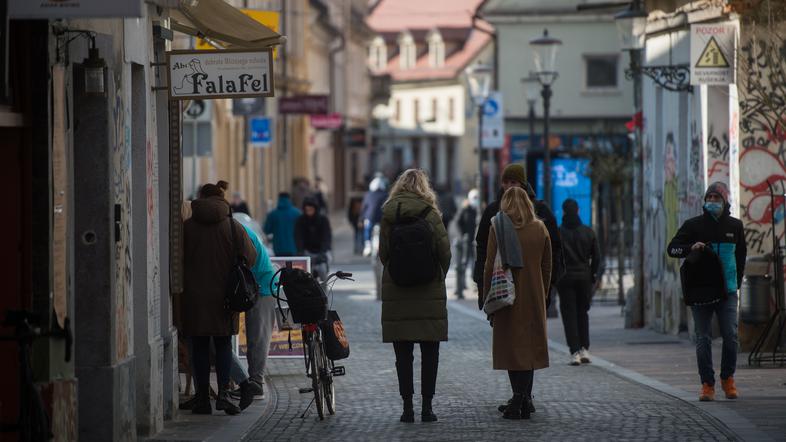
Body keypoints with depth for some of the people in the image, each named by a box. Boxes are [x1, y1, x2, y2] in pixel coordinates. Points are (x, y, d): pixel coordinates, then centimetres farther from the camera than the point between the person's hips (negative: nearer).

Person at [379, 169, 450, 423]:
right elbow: (445, 252, -7)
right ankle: (427, 407, 4)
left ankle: (407, 406, 3)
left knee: (403, 353, 6)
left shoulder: (388, 215, -1)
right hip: (429, 292, -1)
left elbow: (382, 253, 0)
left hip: (396, 292, 1)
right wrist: (439, 277, 10)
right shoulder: (430, 214, -5)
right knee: (429, 353, 5)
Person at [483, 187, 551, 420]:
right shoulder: (540, 229, 5)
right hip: (533, 298, 3)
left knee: (511, 346, 0)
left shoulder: (497, 227, -5)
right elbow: (547, 269, 8)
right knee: (530, 345, 9)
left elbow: (490, 266, -6)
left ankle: (519, 397, -12)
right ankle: (524, 400, 9)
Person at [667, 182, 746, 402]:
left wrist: (736, 281, 14)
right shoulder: (694, 225, 2)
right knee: (703, 339, 0)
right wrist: (691, 248, -21)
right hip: (700, 290, -1)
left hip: (727, 292, 1)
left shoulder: (734, 226, 9)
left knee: (731, 336, -7)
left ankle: (728, 379, 11)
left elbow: (741, 254, 22)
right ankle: (707, 385, 4)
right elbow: (672, 249, -1)